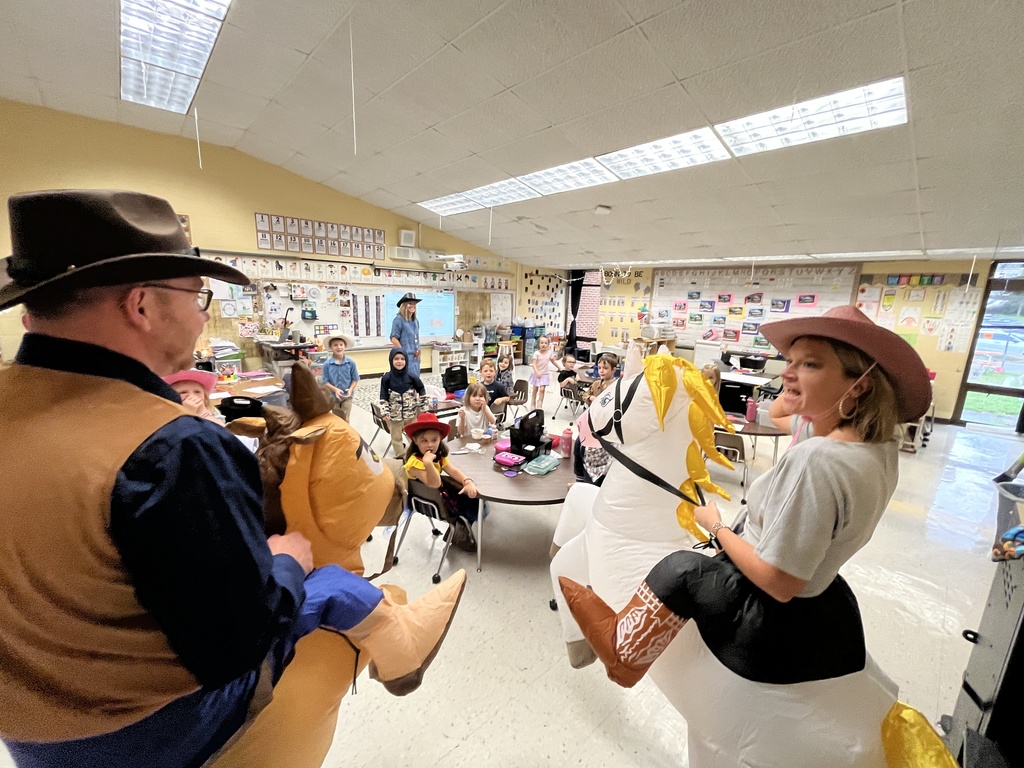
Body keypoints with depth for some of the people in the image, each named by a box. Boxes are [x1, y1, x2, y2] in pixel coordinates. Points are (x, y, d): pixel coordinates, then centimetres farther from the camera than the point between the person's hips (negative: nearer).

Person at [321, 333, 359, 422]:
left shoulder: (351, 362, -11)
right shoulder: (327, 364, -12)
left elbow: (355, 379, -3)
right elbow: (325, 382, -8)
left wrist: (351, 389, -19)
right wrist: (335, 389, -24)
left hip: (347, 396, -1)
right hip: (333, 396, 1)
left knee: (345, 420, 1)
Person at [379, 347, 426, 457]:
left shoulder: (411, 377, -9)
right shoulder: (386, 378, -11)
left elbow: (421, 389, 6)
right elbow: (384, 397, -6)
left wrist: (421, 405, 6)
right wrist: (386, 412, -10)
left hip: (411, 413, 1)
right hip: (394, 414, -1)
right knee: (396, 437, 12)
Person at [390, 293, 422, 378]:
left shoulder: (415, 321, 14)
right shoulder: (399, 319, -9)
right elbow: (393, 338, -12)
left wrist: (418, 350, 9)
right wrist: (403, 353, -11)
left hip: (415, 357, 8)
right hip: (406, 357, -8)